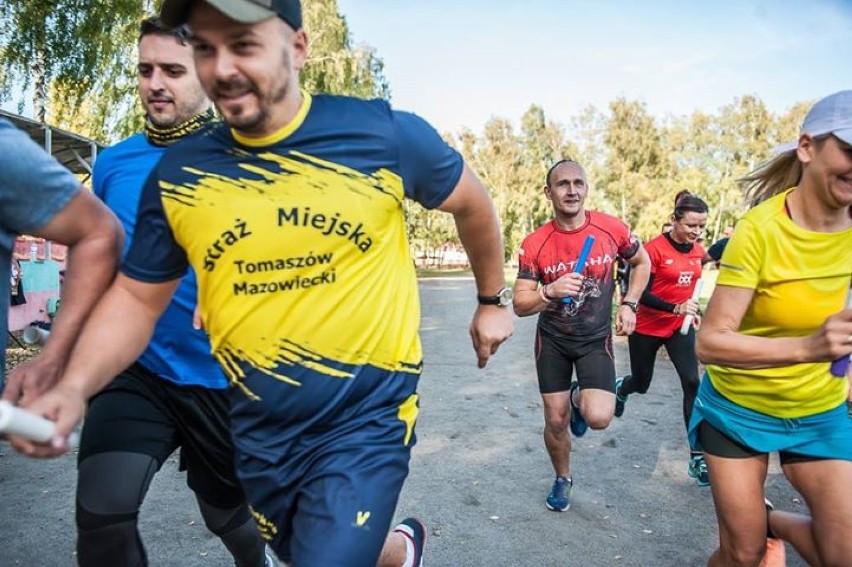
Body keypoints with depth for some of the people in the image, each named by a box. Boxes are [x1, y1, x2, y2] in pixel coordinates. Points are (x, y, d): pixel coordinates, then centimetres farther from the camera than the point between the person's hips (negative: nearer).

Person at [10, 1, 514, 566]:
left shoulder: (384, 134, -13)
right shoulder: (177, 174, -5)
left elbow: (473, 203, 3)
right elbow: (135, 297, 3)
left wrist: (493, 300, 13)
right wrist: (74, 387, -13)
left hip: (367, 420, -4)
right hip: (260, 431, 4)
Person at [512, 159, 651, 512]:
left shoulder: (612, 229, -12)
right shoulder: (534, 244, -15)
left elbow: (642, 263, 9)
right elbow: (520, 305, -12)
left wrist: (629, 304, -3)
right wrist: (550, 291, -32)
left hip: (596, 339, 0)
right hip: (552, 340, 0)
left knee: (599, 418, -18)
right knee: (555, 420, 7)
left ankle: (579, 398, 20)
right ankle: (563, 479, 36)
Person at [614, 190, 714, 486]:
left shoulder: (698, 251, 0)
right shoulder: (654, 248, -19)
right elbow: (640, 293, -21)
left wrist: (691, 311, 15)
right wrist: (676, 308, -31)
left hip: (680, 328, 4)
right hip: (647, 328, -4)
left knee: (692, 383, -13)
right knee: (641, 383, 14)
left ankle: (697, 458, -6)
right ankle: (620, 389, 54)